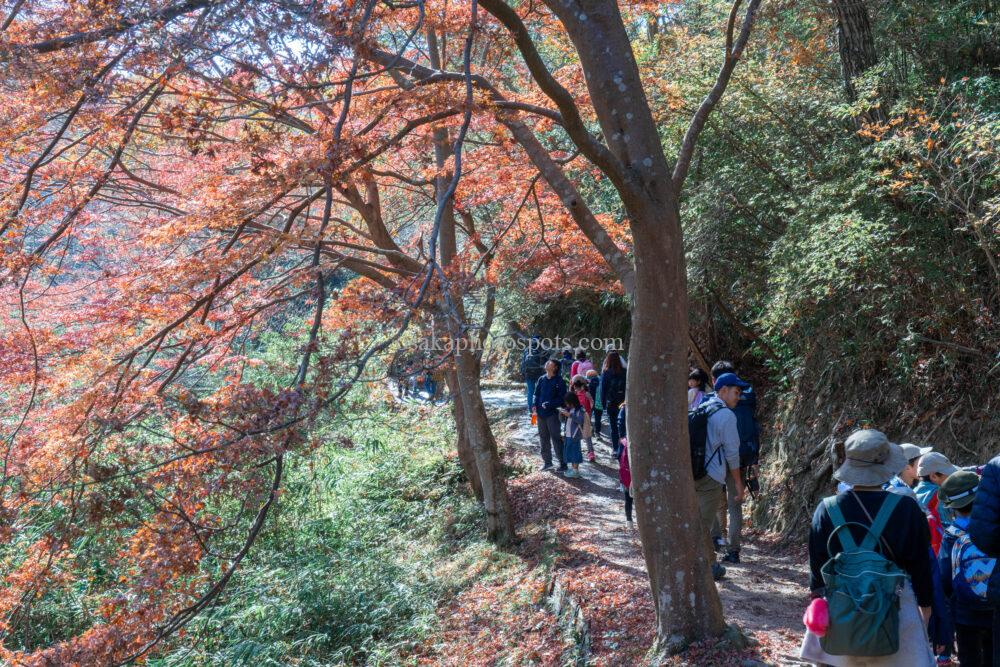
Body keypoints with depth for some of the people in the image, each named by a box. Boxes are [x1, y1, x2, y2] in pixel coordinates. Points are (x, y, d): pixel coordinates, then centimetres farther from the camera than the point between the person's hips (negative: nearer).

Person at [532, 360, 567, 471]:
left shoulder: (559, 380, -9)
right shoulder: (541, 379, 7)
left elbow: (561, 398, -11)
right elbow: (536, 394, 15)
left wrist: (549, 404, -19)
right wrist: (535, 405, 0)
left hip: (553, 413, -6)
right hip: (541, 413, 6)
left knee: (556, 438, -3)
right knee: (544, 438, 13)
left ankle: (563, 463, 6)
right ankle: (547, 461, 26)